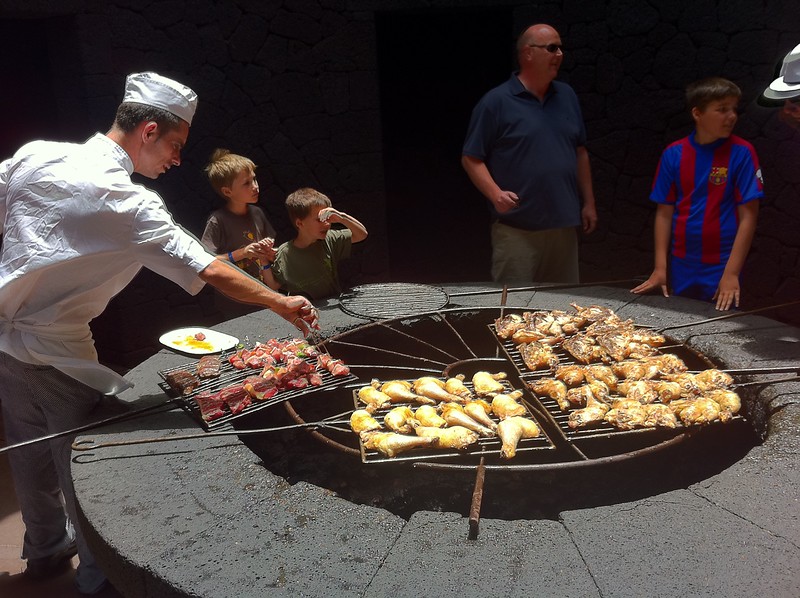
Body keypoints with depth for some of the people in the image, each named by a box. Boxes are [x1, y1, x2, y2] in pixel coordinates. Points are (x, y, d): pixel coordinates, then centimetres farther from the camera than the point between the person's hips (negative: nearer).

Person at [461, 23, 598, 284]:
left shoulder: (567, 96, 11)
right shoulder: (496, 101, -7)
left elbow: (580, 152, 16)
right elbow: (471, 158, -7)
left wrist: (588, 203, 13)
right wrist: (495, 194, -22)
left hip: (564, 224, 6)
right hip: (516, 228, -5)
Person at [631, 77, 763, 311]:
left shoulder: (741, 153, -7)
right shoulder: (674, 154, -1)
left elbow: (748, 216, -8)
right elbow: (664, 213, 3)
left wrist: (731, 273, -13)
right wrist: (660, 267, -1)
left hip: (722, 267, -2)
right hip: (681, 267, 2)